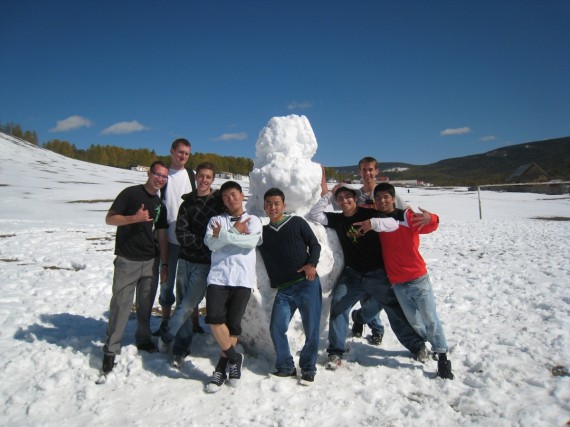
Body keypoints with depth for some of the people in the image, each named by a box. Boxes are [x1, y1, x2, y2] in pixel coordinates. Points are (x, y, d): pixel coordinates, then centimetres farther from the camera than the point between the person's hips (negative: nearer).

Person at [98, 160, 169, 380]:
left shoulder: (160, 205, 10)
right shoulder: (131, 193, -6)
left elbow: (162, 236, 11)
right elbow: (109, 218, -8)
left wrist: (165, 265, 9)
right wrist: (134, 218, -23)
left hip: (151, 261, 5)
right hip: (127, 261, -5)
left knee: (146, 304, 13)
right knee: (120, 304, -2)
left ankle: (143, 339, 30)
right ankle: (111, 349, 8)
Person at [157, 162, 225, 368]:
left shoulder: (219, 200, -2)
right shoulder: (188, 202, 6)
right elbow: (181, 233, -3)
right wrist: (204, 242, -14)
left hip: (205, 263, -3)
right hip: (185, 260, 3)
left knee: (187, 307, -6)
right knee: (184, 306, 9)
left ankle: (166, 334, 19)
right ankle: (181, 350, 23)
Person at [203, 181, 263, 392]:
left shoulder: (253, 220, 13)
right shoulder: (216, 220, 16)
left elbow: (251, 242, -8)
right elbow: (211, 243, -2)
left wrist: (224, 234, -8)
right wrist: (235, 232, -8)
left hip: (242, 278, -1)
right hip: (218, 276, 1)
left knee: (233, 323, -4)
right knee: (214, 318, -15)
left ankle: (221, 366, 16)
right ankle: (234, 357, 7)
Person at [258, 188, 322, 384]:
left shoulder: (297, 222, 5)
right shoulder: (262, 232, 15)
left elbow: (314, 244, 5)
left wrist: (311, 264, -10)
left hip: (308, 284, -3)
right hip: (284, 289, 3)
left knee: (311, 329, 0)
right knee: (276, 328, -2)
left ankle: (308, 369, 20)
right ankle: (285, 367, 18)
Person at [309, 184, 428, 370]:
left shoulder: (368, 213, -7)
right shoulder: (337, 219, 4)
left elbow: (393, 224, -20)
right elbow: (314, 214, -6)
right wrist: (329, 194, -9)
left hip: (377, 272, -2)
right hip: (352, 274, 3)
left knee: (396, 309, 6)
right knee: (337, 306, -12)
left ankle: (417, 345, 25)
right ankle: (335, 352, -2)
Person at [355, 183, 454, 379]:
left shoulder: (408, 216, -9)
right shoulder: (375, 222, 4)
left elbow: (430, 226, -25)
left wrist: (431, 219, -47)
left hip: (418, 279, -3)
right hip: (397, 284, 4)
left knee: (430, 318, 0)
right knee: (414, 322, 14)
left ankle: (442, 357, 13)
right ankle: (427, 346, 37)